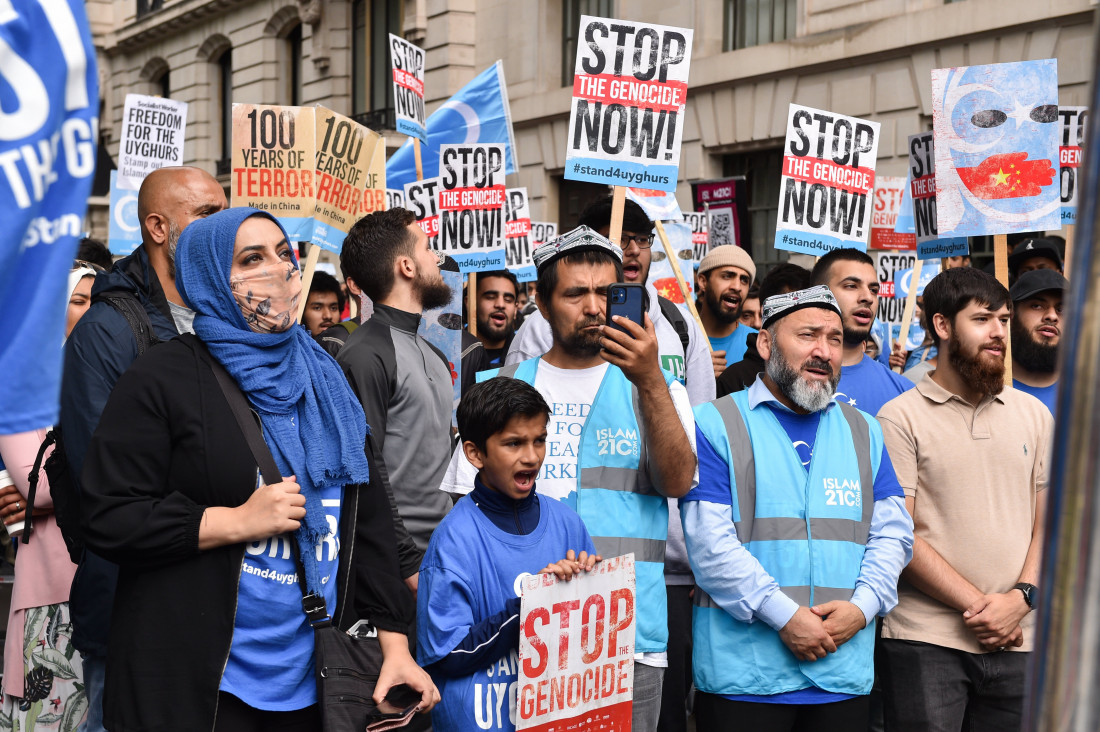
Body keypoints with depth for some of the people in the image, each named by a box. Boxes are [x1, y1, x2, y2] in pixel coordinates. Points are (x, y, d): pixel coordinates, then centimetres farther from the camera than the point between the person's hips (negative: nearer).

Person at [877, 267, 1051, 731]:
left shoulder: (1034, 414, 13)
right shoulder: (901, 418, -2)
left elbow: (1048, 519, 11)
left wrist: (1021, 597, -5)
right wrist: (977, 604, -10)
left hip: (1019, 640, 4)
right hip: (925, 640, -4)